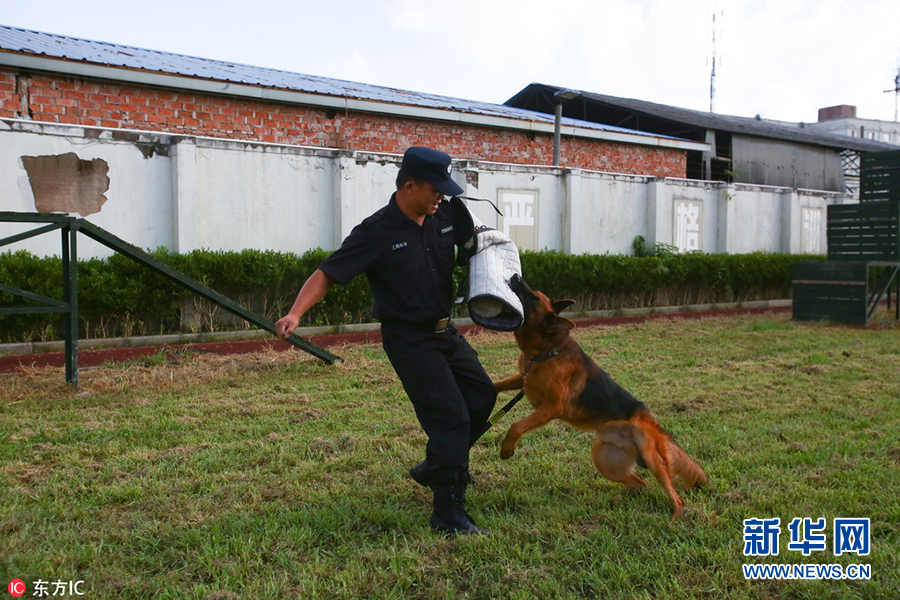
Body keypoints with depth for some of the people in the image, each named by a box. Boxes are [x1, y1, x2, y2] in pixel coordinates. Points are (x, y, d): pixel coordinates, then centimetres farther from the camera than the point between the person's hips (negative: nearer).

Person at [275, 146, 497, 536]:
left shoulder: (447, 215, -1)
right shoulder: (377, 232, -18)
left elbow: (476, 239, 20)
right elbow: (327, 274, -21)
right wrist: (295, 313, -35)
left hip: (445, 331, 8)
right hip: (409, 340, -8)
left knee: (482, 395, 17)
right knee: (450, 415, -13)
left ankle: (435, 468, 37)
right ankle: (448, 514, -2)